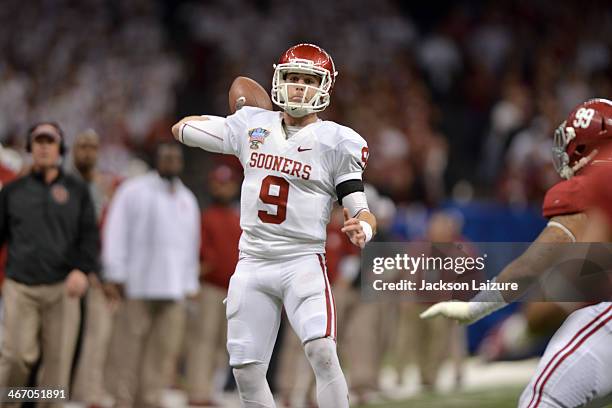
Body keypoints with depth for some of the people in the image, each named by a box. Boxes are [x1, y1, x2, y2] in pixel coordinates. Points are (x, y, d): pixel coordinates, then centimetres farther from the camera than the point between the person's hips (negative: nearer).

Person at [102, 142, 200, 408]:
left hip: (174, 289, 5)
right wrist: (116, 274, -10)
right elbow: (116, 232, -3)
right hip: (137, 286, -4)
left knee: (164, 352, -1)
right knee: (128, 350, -5)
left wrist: (189, 285, 13)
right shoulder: (133, 191, 3)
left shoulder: (187, 200, 20)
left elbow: (192, 244, 21)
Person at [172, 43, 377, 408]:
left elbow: (363, 212, -7)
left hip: (303, 261, -4)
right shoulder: (252, 125, 7)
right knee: (246, 371, 3)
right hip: (252, 264, 4)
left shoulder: (336, 141, -4)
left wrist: (363, 229, -30)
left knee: (321, 351, -25)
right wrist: (248, 112, 20)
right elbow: (182, 128, 18)